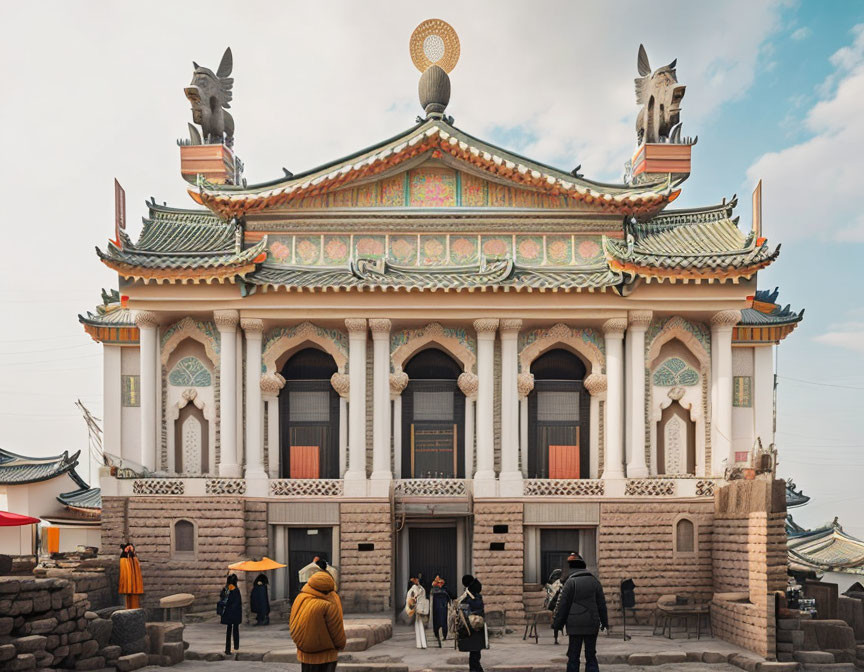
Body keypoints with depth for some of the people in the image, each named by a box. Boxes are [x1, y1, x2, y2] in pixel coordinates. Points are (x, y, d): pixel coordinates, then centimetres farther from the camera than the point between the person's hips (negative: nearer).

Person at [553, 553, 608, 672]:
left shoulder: (570, 582, -8)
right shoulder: (594, 580, 6)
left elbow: (563, 605, -8)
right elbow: (601, 603, 11)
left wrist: (558, 624, 0)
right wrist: (604, 621, 20)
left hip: (575, 625, -3)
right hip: (592, 625, 3)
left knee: (573, 656, 3)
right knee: (591, 655, 9)